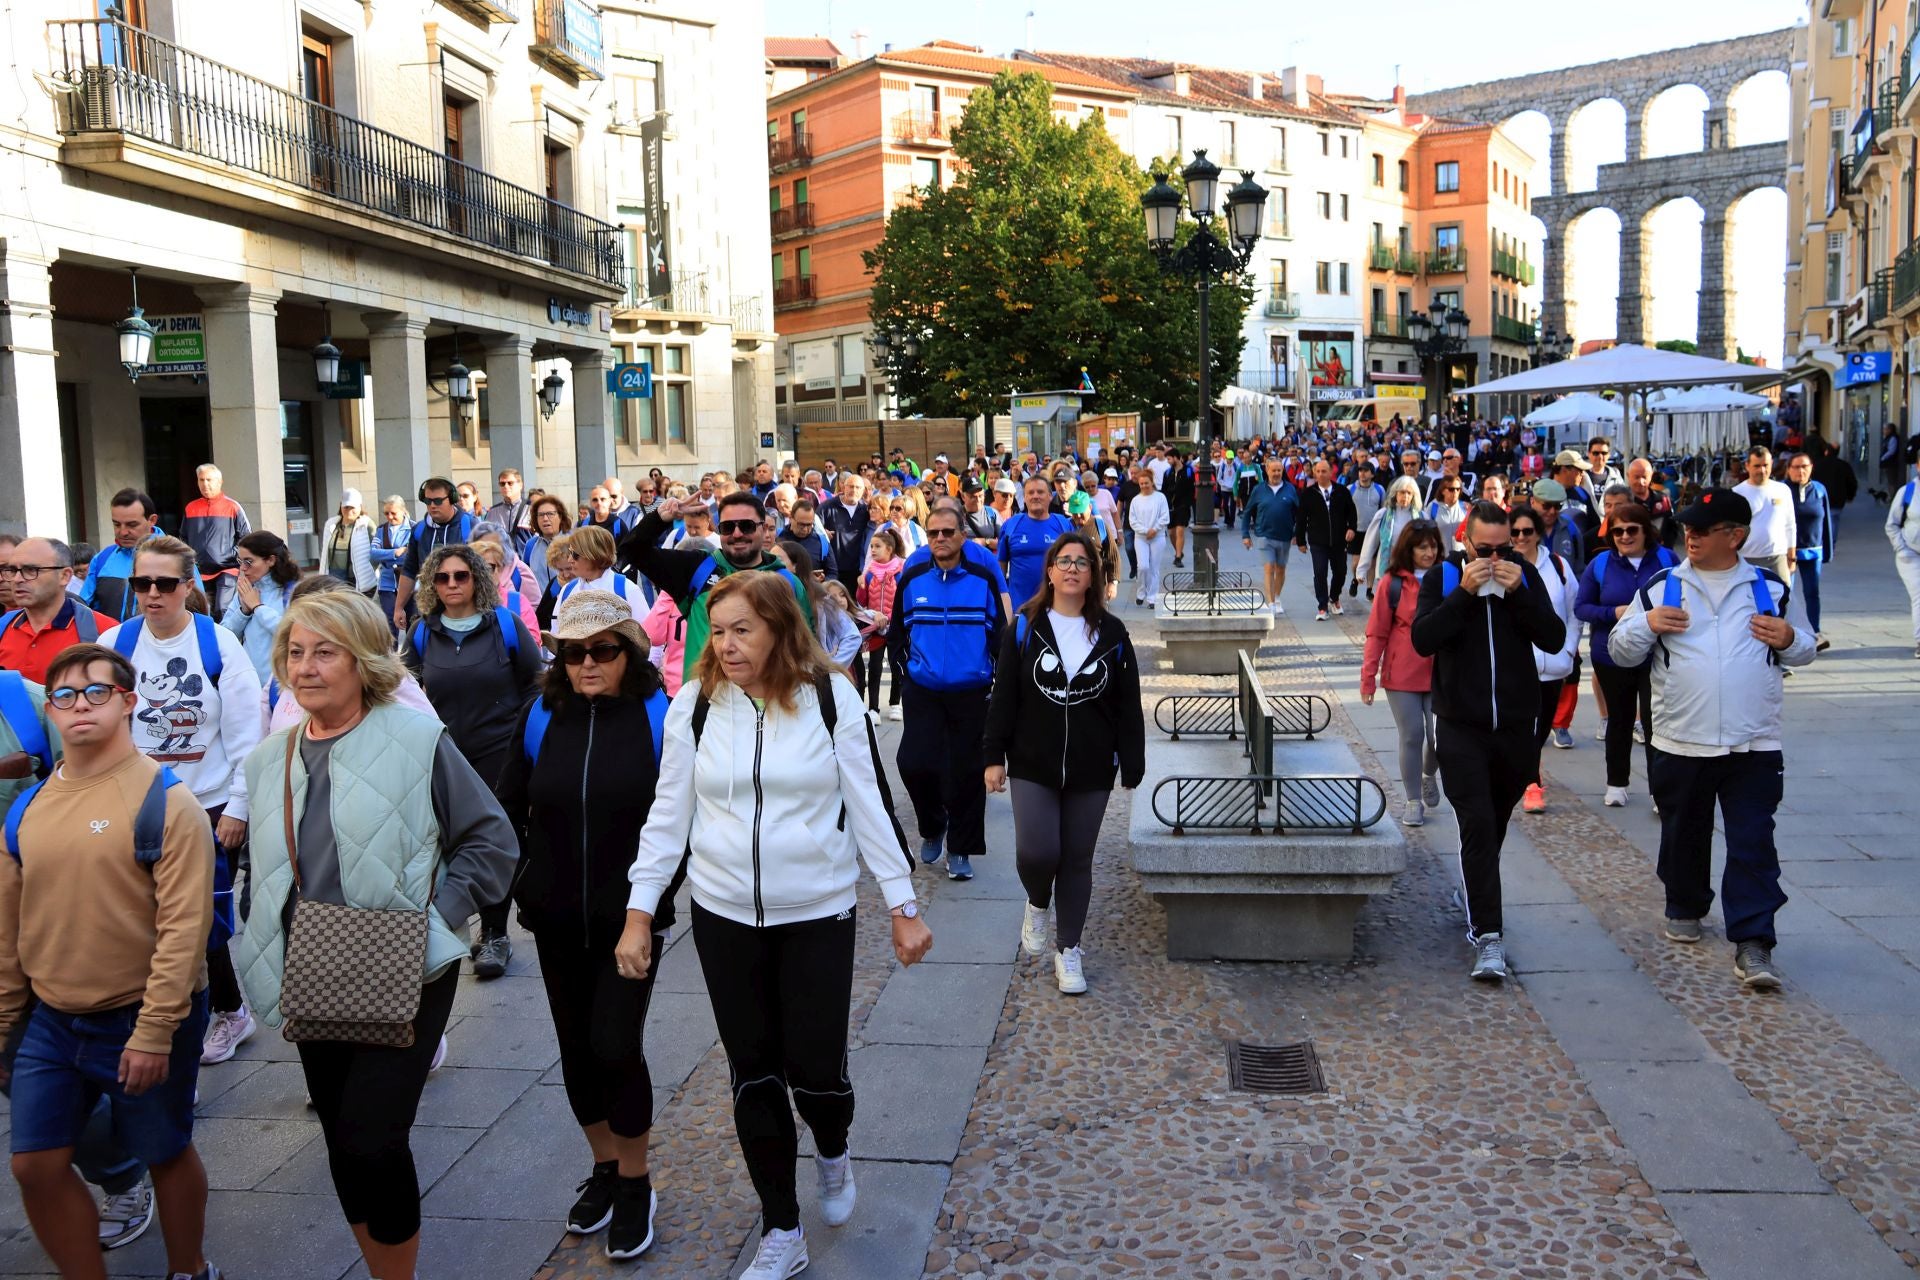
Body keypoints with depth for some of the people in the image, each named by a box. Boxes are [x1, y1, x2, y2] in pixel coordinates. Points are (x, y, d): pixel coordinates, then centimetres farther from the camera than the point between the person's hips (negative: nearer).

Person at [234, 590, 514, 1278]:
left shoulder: (417, 739, -9)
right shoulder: (268, 760, 8)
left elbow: (490, 841, -6)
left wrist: (429, 918, -14)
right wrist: (270, 951, 8)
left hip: (403, 976, -6)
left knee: (373, 1139, -14)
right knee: (342, 1144, 13)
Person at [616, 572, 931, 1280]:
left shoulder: (831, 696, -7)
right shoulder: (695, 704, -2)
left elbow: (869, 802, -4)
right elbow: (668, 814, 3)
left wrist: (904, 906, -4)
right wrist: (639, 912, -1)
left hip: (819, 915, -2)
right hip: (724, 916, 2)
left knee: (816, 1068, -2)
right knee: (753, 1073, 9)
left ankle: (832, 1151, 35)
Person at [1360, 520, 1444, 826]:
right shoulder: (1393, 583, -3)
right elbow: (1377, 633, -1)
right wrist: (1368, 677, -4)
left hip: (1440, 674, 2)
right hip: (1402, 675, -2)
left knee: (1440, 738, 0)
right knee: (1412, 736, 1)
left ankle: (1429, 775, 33)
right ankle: (1414, 801, 17)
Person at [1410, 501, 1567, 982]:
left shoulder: (1525, 576, 3)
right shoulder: (1442, 580, -2)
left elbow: (1554, 638, -5)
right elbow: (1422, 640, -15)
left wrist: (1519, 593, -16)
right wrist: (1465, 592, -20)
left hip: (1515, 725, 3)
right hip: (1461, 726, -3)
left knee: (1494, 825, 15)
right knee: (1478, 825, -11)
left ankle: (1477, 898, 37)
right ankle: (1487, 934, -12)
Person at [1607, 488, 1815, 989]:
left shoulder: (1772, 588, 5)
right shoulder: (1661, 587, 4)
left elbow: (1804, 650, 16)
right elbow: (1620, 651, 6)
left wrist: (1789, 639, -7)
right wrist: (1647, 624, -14)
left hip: (1754, 745, -1)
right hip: (1679, 742, 1)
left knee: (1753, 843, -5)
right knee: (1683, 835, 15)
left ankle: (1753, 943, -3)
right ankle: (1685, 909, 38)